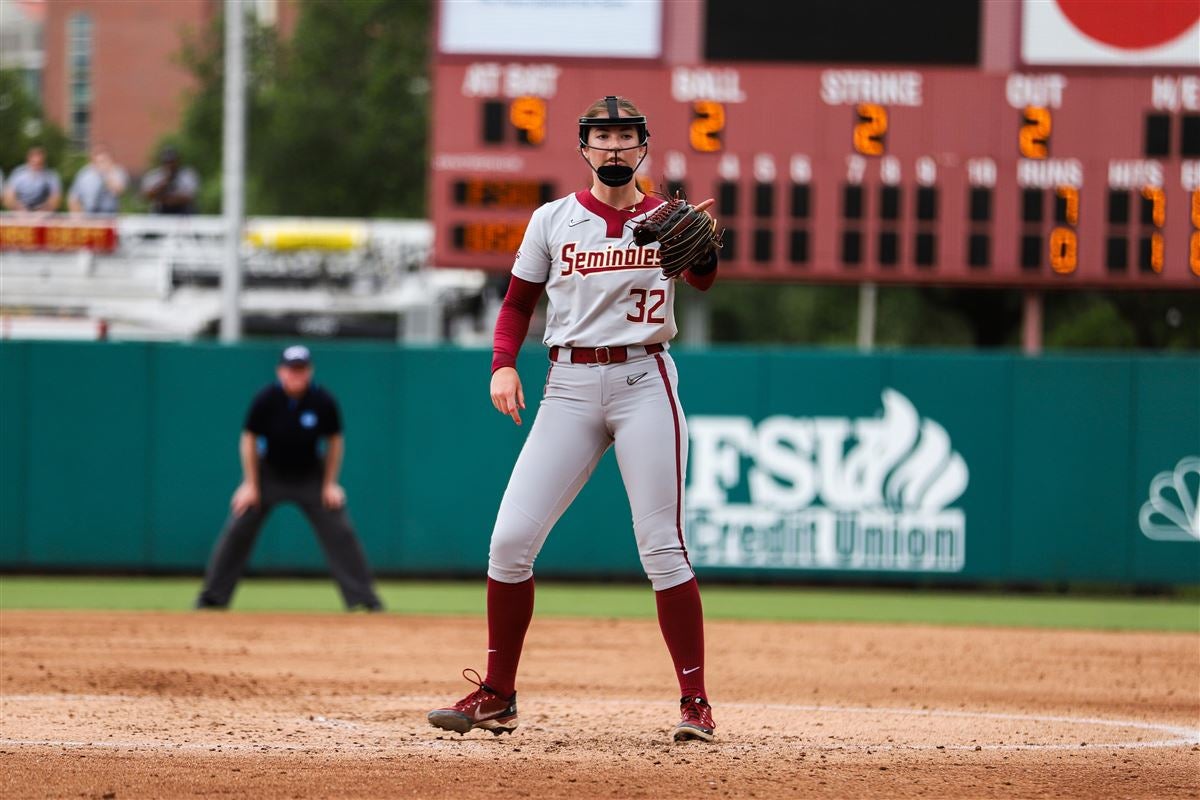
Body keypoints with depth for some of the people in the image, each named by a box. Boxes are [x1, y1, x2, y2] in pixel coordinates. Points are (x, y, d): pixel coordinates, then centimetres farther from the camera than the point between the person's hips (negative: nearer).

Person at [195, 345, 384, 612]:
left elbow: (335, 440, -4)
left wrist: (330, 484, -5)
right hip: (270, 472, -1)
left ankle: (363, 597, -1)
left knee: (340, 530, -8)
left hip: (310, 474, 1)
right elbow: (249, 439, -8)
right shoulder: (266, 399, -20)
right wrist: (250, 484, -9)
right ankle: (213, 597, 1)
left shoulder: (323, 401, -18)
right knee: (238, 528, -9)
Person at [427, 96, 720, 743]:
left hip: (644, 381, -2)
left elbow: (702, 279, -16)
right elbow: (517, 302, 13)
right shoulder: (553, 220, 8)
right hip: (569, 387, 2)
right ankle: (497, 696, 5)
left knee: (661, 545, -8)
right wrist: (503, 365, -5)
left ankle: (696, 701, -1)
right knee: (510, 539, -6)